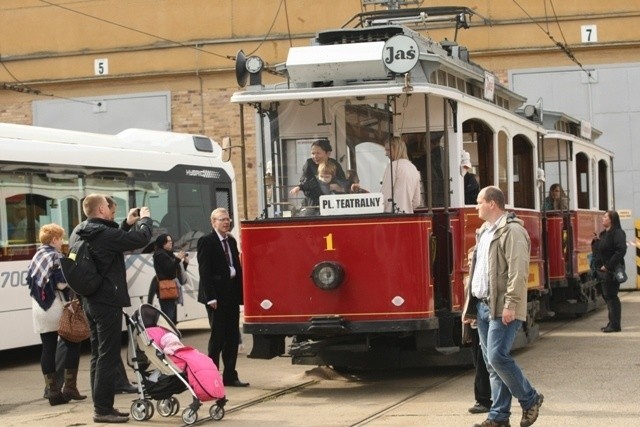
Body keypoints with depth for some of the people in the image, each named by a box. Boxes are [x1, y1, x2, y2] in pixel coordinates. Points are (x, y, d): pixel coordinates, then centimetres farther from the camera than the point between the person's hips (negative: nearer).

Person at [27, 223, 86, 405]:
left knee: (48, 349, 6)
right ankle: (69, 388, 2)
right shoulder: (56, 257, -10)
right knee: (73, 345, 6)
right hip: (56, 307, -7)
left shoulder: (36, 257, 13)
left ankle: (53, 392, 4)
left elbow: (30, 280, 14)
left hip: (39, 309, 7)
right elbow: (62, 283, -18)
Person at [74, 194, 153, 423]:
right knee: (108, 357, -6)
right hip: (108, 303, -9)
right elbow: (141, 239, -18)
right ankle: (103, 409, -4)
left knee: (98, 355, 13)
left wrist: (128, 224, 18)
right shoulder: (104, 234, -19)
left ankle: (102, 406, 18)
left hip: (91, 301, 10)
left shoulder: (81, 235, 9)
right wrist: (145, 219, 0)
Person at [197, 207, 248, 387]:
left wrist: (240, 292, 5)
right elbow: (204, 271, -12)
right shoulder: (206, 242, -7)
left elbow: (237, 267, 13)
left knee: (232, 337, 8)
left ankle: (230, 376, 14)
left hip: (232, 295, 7)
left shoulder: (231, 241, 14)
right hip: (217, 296, -7)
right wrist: (211, 297, -17)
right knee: (218, 336, -2)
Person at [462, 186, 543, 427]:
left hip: (501, 308, -9)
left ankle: (529, 399, 3)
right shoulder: (484, 232, 19)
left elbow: (518, 271, -19)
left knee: (497, 356, -16)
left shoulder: (511, 231, -11)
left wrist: (511, 304, -24)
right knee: (491, 362, 8)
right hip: (483, 306, 9)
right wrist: (470, 307, 19)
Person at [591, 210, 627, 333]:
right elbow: (597, 250, 23)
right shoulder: (603, 234, 16)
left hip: (611, 271, -9)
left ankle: (615, 325, -3)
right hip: (602, 271, 9)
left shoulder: (617, 233, -13)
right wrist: (595, 242, 2)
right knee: (607, 296, 13)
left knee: (611, 297, -7)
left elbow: (621, 251, -24)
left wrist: (608, 266, -24)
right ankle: (612, 323, 20)